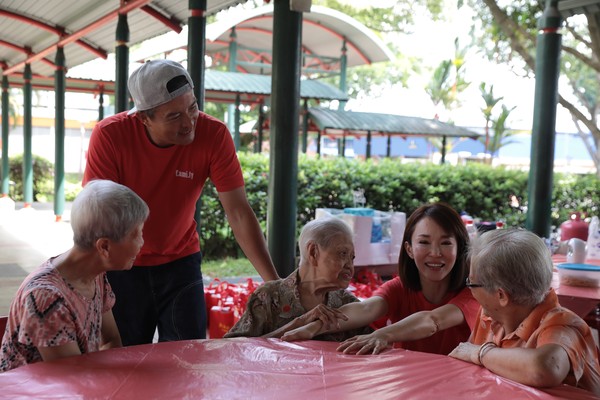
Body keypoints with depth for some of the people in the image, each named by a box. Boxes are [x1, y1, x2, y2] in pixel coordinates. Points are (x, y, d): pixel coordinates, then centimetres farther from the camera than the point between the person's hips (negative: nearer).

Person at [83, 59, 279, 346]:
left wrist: (274, 282, -26)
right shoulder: (109, 135, -20)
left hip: (180, 262, 1)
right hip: (122, 266, -1)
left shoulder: (214, 135, -18)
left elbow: (239, 214, -19)